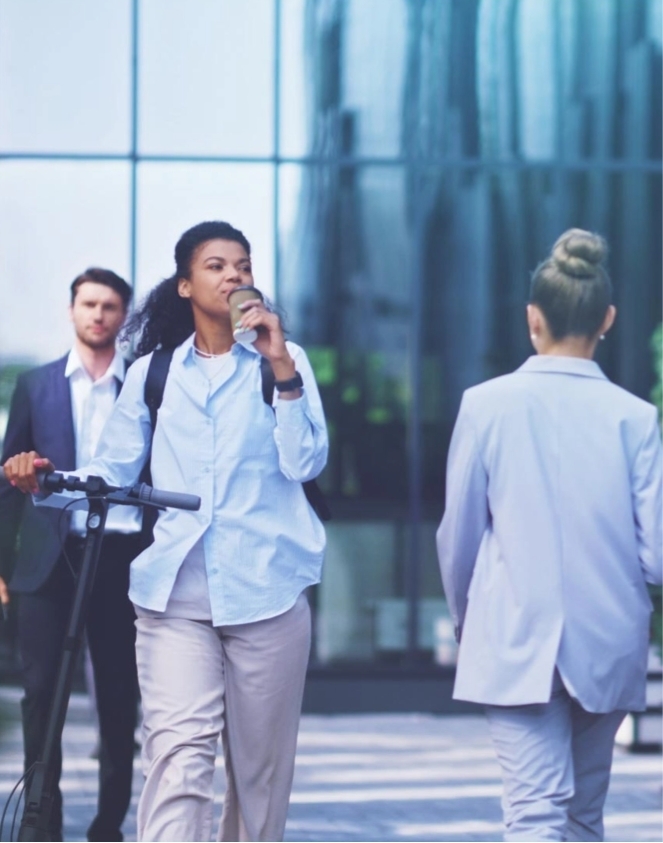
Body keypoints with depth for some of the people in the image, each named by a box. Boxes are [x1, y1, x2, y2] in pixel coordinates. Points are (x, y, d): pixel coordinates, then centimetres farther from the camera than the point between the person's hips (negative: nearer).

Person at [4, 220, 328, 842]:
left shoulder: (283, 361, 8)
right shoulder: (151, 374, 12)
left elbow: (305, 464, -5)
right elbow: (112, 472, 9)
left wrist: (283, 371, -14)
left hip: (266, 587, 0)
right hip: (176, 591, 0)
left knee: (260, 760, 8)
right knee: (178, 753, -17)